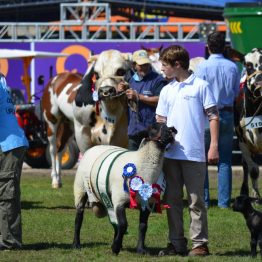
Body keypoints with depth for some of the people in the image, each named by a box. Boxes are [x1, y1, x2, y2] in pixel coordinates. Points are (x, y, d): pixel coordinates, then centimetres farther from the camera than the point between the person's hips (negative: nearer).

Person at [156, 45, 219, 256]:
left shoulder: (201, 86, -3)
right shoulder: (167, 90, 12)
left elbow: (213, 117, -3)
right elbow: (160, 121, 16)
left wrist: (214, 146, -9)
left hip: (194, 154, -6)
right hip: (170, 154, 6)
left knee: (196, 201, -1)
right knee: (172, 200, 9)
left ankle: (200, 244, 3)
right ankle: (177, 243, 16)